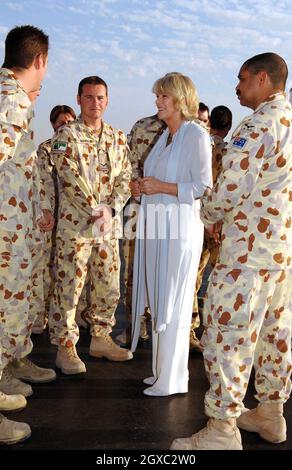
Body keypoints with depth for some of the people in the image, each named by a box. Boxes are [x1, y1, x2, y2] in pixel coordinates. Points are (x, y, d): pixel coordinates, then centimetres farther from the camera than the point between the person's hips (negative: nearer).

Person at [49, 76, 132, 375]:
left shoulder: (117, 137, 13)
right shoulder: (66, 134, -2)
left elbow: (124, 179, 8)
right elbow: (70, 178, -13)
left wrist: (111, 209, -9)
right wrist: (96, 210, -18)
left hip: (110, 225, 5)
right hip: (74, 224, -5)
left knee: (109, 287, 11)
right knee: (69, 287, -2)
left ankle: (101, 339, 28)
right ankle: (65, 348, 11)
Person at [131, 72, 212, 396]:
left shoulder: (196, 135, -5)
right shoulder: (165, 136, 18)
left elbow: (203, 188, -11)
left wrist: (161, 187, -16)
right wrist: (143, 187, 6)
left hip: (179, 227, -8)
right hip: (154, 227, 8)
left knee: (173, 303, -2)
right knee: (157, 300, 11)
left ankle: (173, 379, 9)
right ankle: (161, 369, 23)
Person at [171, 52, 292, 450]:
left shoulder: (259, 124, -13)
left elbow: (230, 190, -18)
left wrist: (209, 215, 3)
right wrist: (225, 215, 16)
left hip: (251, 246, -9)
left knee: (227, 332, -4)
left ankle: (222, 429, 1)